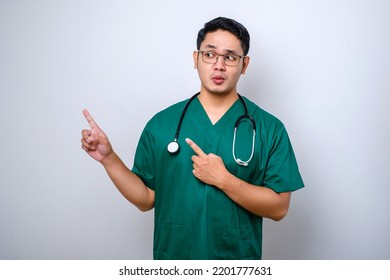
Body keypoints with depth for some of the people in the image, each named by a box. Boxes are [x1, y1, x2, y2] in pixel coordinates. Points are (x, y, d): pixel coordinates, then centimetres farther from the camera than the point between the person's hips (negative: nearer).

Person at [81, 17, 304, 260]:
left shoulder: (269, 128, -9)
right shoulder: (161, 123, -4)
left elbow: (278, 208, -11)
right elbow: (147, 199, -1)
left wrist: (223, 179, -22)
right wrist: (109, 158, -13)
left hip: (239, 257, -1)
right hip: (173, 255, 2)